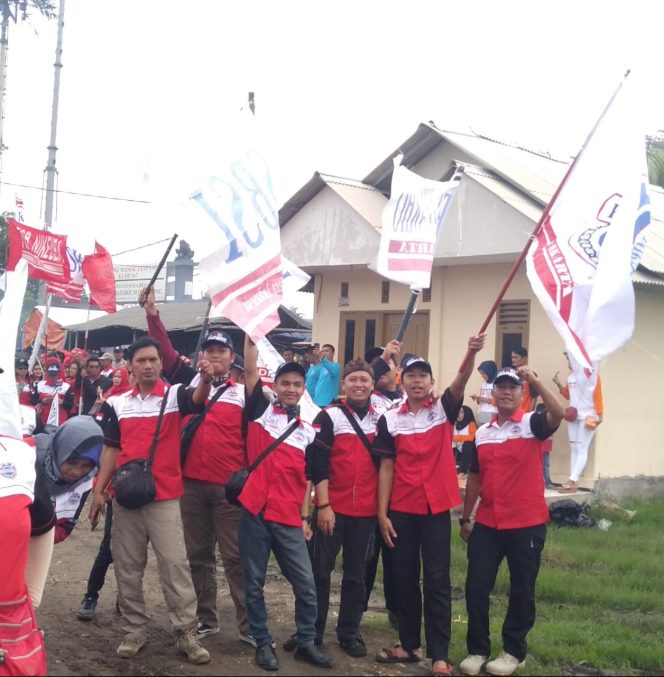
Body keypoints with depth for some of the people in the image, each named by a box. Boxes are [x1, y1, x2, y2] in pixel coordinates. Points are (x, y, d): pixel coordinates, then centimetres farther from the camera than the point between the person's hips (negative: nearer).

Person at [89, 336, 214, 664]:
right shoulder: (119, 403, 7)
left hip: (165, 496, -3)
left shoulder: (175, 394, -3)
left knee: (175, 564, -4)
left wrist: (206, 379, -48)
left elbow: (197, 399, -26)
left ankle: (186, 633, 3)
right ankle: (134, 630, 21)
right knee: (127, 567, 10)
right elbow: (111, 449, 11)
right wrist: (98, 490, 6)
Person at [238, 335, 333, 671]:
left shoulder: (308, 432, 12)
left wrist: (305, 518, 7)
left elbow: (305, 480, 13)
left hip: (288, 518, 2)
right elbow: (250, 370, -6)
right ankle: (263, 643, 20)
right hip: (255, 511, -2)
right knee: (254, 583, 7)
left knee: (306, 585, 3)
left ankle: (306, 643, 19)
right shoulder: (261, 410, 5)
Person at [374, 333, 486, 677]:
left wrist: (471, 353, -39)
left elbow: (461, 380, -19)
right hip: (401, 510, 2)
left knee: (437, 580, 1)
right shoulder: (390, 419, 2)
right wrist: (382, 512, -2)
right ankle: (410, 645, 23)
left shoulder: (444, 409, 1)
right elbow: (386, 467, 3)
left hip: (437, 507, -1)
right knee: (405, 578, 10)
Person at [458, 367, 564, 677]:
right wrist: (465, 518, 15)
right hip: (487, 524, 4)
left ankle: (514, 651, 21)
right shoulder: (482, 432, 9)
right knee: (476, 587, 4)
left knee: (522, 590, 7)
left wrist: (535, 380, -33)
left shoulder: (533, 423, -5)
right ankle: (477, 649, 17)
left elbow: (558, 413, -28)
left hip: (527, 523, -4)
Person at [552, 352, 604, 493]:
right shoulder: (571, 376, 12)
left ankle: (572, 481, -20)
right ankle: (574, 482, 5)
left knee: (582, 449, -11)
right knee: (573, 448, 5)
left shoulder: (591, 375, -7)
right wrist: (558, 384, 4)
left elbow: (597, 395, -9)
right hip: (573, 416, 8)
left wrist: (600, 415, -14)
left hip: (587, 417, -8)